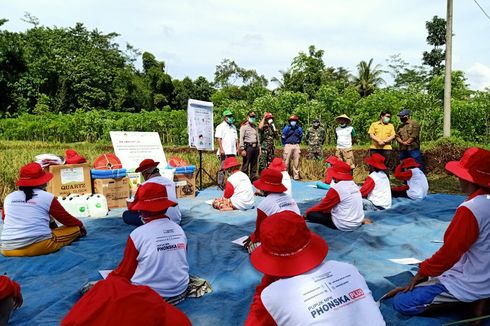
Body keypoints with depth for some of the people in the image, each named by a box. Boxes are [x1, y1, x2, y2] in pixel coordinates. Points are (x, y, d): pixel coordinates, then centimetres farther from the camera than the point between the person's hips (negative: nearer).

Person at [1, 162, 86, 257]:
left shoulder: (8, 198, 9)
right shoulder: (47, 197, -3)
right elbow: (66, 218, 10)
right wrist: (80, 224, 29)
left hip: (8, 250, 5)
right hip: (39, 246, -5)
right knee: (75, 228, 10)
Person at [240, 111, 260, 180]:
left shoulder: (255, 127, 19)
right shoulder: (244, 126, -3)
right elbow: (241, 138, -10)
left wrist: (259, 147, 14)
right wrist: (242, 149, -17)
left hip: (255, 147, 7)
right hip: (248, 147, -7)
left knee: (254, 165, 11)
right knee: (245, 165, -5)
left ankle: (253, 178, 18)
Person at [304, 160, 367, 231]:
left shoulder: (336, 188, -19)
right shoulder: (354, 185, 5)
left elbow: (322, 206, -9)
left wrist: (308, 211, 6)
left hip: (344, 225, -8)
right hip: (358, 222, 8)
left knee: (311, 214, -7)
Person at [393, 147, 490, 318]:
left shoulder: (470, 209, -27)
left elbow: (448, 253, -20)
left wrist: (423, 272, -3)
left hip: (470, 284, -9)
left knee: (401, 303, -7)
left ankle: (472, 301, -7)